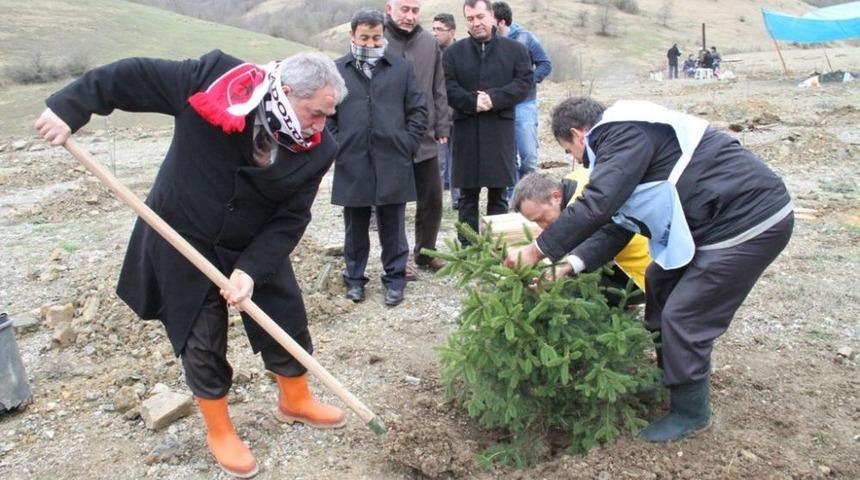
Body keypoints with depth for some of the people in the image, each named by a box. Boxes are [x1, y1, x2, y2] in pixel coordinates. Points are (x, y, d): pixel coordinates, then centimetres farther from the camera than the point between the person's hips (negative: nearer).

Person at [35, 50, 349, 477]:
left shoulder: (317, 150, -18)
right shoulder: (214, 78, -26)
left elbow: (289, 221, -15)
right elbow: (136, 76, -15)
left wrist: (252, 269, -25)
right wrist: (70, 106, -15)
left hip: (255, 249, 3)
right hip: (183, 244, -2)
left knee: (288, 322, 12)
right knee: (202, 342, 8)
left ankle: (295, 401, 40)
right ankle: (219, 432, 30)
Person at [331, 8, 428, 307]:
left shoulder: (402, 68, 7)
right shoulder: (337, 70, 6)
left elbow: (418, 111, 7)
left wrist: (406, 145, -1)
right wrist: (336, 147, 0)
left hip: (392, 163, 0)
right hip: (352, 164, 1)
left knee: (393, 227, 8)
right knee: (355, 228, 12)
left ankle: (395, 279, 20)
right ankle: (354, 278, 26)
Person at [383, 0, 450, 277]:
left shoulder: (429, 43, 5)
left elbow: (439, 90, 10)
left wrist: (442, 127, 8)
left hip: (425, 139, 4)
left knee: (432, 200, 12)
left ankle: (425, 253, 30)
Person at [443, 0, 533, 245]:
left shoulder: (515, 49, 7)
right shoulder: (453, 52, 9)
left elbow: (525, 82, -2)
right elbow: (447, 87, -1)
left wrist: (495, 98, -16)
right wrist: (472, 102, -17)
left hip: (500, 129, 0)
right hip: (466, 130, 1)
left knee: (498, 193, 5)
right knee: (468, 194, 4)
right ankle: (466, 247, 10)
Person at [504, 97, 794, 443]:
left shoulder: (626, 133, -16)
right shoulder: (626, 140, 16)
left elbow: (597, 206, -28)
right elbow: (615, 225, 14)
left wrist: (536, 251, -20)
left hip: (753, 221, -10)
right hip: (727, 218, 10)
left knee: (684, 317, -6)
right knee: (660, 282, 19)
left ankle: (690, 413, 14)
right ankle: (668, 378, 35)